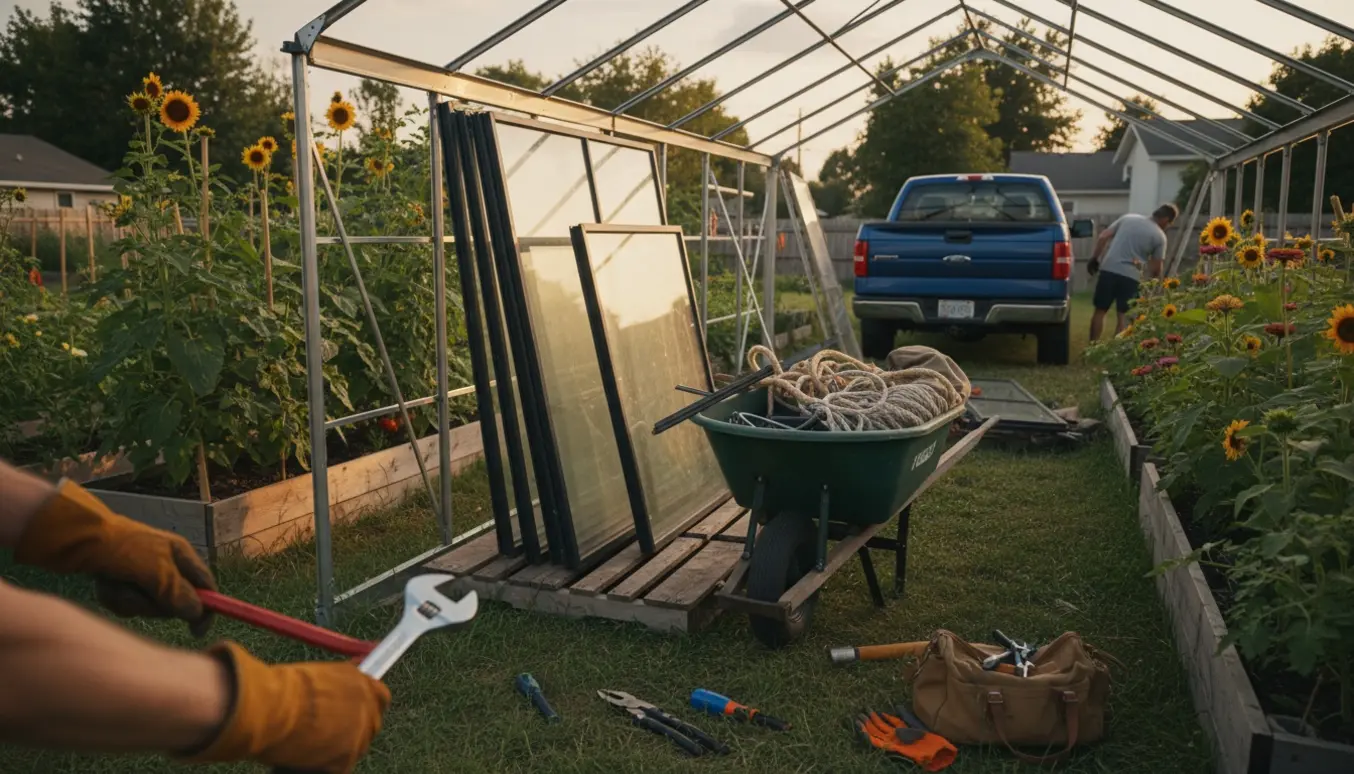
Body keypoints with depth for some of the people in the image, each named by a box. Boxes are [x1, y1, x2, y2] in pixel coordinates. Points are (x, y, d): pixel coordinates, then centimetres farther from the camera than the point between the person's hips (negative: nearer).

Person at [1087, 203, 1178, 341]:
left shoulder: (1128, 218, 12)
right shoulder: (1160, 236, 3)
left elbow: (1102, 237, 8)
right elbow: (1156, 269, 6)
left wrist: (1094, 258, 15)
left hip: (1108, 269, 3)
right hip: (1130, 276, -3)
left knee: (1100, 311, 10)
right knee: (1124, 317, 3)